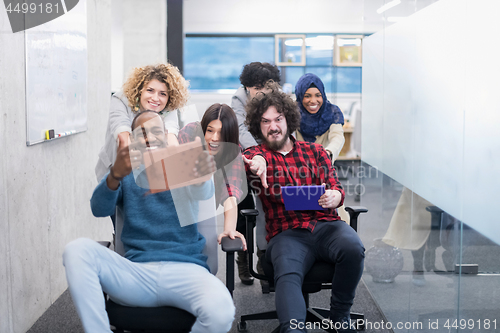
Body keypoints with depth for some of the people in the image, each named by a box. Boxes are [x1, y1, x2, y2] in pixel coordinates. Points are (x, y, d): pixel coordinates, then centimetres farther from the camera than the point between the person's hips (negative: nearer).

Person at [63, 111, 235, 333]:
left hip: (184, 269, -1)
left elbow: (203, 193, -11)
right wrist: (116, 174, -27)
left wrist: (202, 174, -38)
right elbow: (99, 209, -4)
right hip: (136, 271, 2)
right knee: (77, 250, -24)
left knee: (220, 311, -34)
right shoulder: (125, 174, 16)